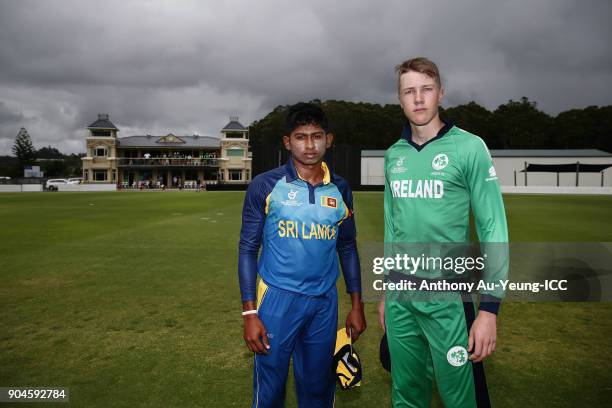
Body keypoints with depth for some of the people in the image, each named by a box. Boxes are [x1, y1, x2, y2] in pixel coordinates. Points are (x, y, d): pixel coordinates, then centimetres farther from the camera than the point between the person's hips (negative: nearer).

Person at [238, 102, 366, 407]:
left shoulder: (340, 190, 5)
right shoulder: (265, 186, -6)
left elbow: (347, 248, 12)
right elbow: (248, 249, -3)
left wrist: (357, 305, 11)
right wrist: (249, 313, -7)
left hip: (325, 302, 3)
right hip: (278, 298, -2)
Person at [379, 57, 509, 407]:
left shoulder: (468, 147, -7)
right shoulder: (394, 155, 8)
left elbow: (494, 229, -9)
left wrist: (490, 307, -13)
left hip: (447, 296, -4)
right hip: (399, 296, 5)